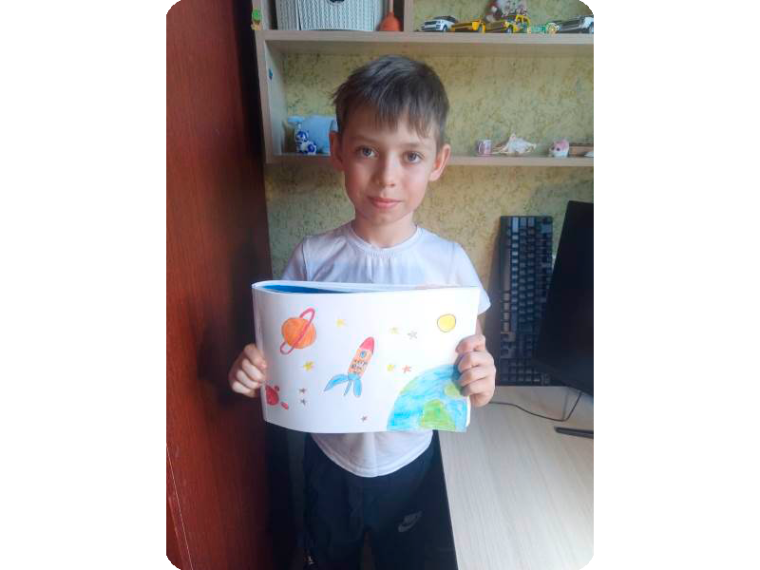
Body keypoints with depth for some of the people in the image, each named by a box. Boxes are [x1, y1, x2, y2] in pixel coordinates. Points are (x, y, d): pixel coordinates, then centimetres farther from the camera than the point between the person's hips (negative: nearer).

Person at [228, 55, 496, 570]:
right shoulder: (312, 258, -15)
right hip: (329, 458, 1)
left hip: (409, 462, 0)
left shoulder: (450, 262, -17)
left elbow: (474, 364, -8)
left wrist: (481, 383, -29)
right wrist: (254, 373, -26)